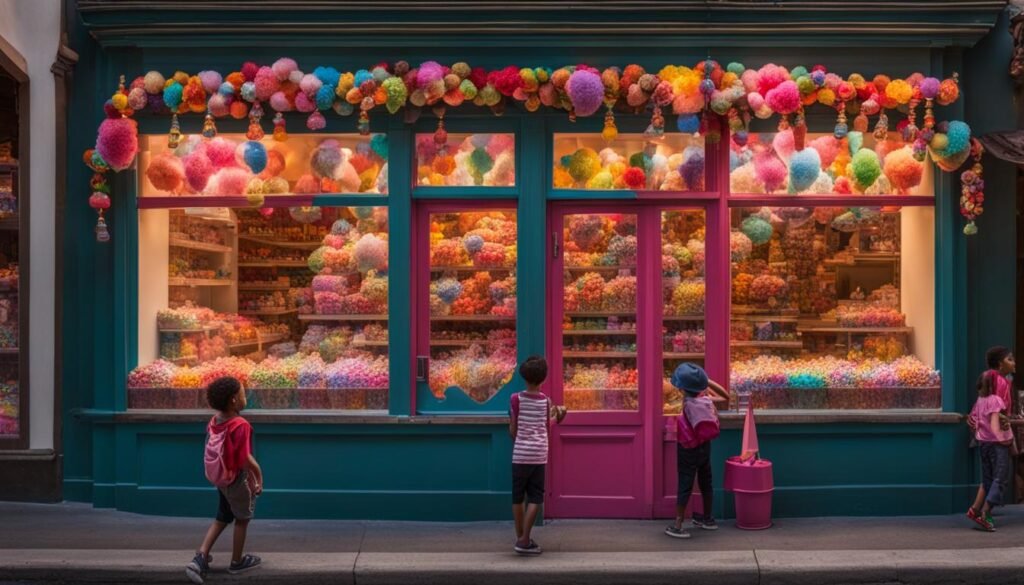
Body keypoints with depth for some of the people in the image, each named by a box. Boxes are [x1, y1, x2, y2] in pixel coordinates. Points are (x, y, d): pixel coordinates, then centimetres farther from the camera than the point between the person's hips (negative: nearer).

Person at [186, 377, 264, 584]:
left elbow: (215, 451, 7)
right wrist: (259, 476, -15)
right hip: (236, 479, -7)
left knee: (221, 518, 21)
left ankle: (200, 558, 10)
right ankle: (237, 562, 28)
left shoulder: (214, 421, -3)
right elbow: (245, 459, -30)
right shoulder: (241, 425, -27)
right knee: (242, 519, 14)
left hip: (219, 477, 7)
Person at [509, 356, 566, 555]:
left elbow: (513, 431, -2)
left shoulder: (516, 399, -4)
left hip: (520, 454, 0)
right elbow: (548, 427, 6)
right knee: (535, 498, 4)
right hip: (539, 455, 0)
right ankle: (524, 540, -2)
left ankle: (520, 537, 20)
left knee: (518, 497, 12)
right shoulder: (546, 401, 0)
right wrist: (557, 416, 22)